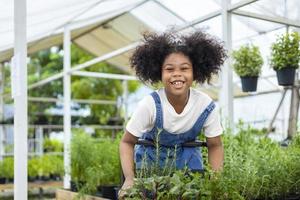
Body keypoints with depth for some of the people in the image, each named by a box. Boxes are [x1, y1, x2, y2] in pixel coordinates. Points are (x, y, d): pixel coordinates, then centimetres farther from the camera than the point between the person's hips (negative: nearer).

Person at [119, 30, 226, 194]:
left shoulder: (206, 106, -22)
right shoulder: (150, 105, -27)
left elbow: (214, 146, -7)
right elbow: (127, 142, -16)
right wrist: (129, 178, -31)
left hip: (188, 160, 2)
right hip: (151, 158, -1)